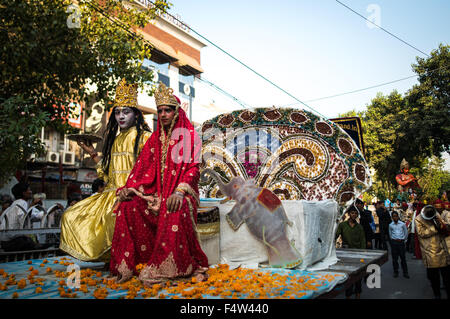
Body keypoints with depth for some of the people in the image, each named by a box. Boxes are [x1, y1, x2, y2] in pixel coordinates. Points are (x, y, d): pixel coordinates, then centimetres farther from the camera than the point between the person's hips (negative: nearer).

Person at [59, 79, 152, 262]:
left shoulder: (144, 137, -1)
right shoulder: (115, 139, 21)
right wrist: (93, 154, 16)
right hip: (112, 193, 8)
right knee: (71, 216, 3)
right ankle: (106, 257, 7)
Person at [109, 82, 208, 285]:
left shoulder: (189, 136, 2)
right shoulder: (155, 139, 17)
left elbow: (192, 168, -8)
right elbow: (144, 168, 11)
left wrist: (179, 192, -24)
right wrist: (130, 188, -7)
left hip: (180, 193, -5)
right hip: (157, 193, 5)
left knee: (176, 210, -37)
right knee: (128, 206, -20)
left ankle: (163, 269, -29)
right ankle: (126, 265, -13)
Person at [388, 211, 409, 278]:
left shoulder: (402, 224, 1)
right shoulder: (390, 225, 5)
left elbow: (406, 233, 8)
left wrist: (403, 239, 4)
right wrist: (393, 239, 6)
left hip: (401, 242, -1)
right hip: (394, 242, 1)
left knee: (403, 258, 1)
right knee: (394, 258, 4)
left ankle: (405, 273, 9)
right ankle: (396, 272, 13)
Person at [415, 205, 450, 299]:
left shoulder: (437, 216, 8)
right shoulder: (418, 220, -5)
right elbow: (422, 233, -14)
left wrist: (442, 225, -15)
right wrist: (436, 228, -17)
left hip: (442, 250, 3)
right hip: (430, 252, -3)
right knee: (433, 276, 7)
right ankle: (437, 295, 23)